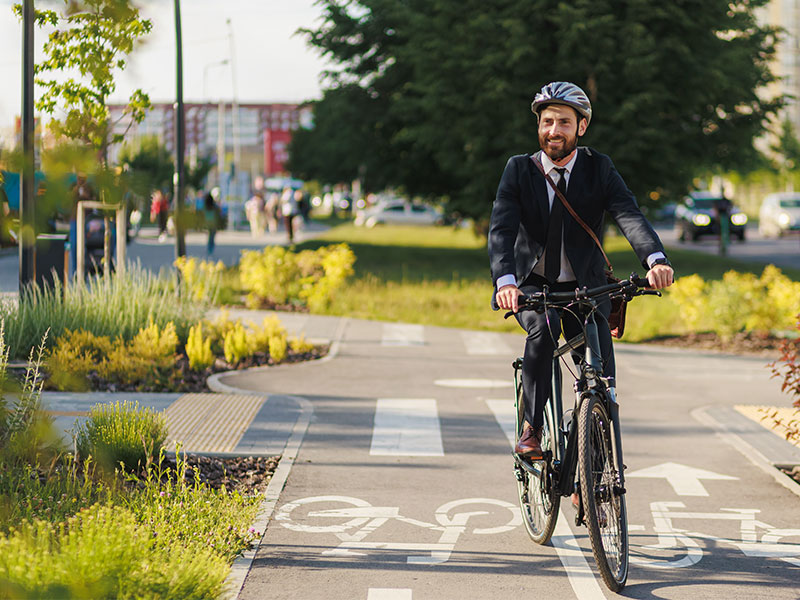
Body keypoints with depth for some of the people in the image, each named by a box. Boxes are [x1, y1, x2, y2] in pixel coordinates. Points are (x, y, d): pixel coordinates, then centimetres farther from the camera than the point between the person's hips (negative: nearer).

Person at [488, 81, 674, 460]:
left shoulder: (598, 169, -3)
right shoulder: (519, 169, -5)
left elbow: (629, 215, -20)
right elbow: (501, 228, -19)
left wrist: (655, 259, -41)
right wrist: (505, 280, -38)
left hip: (584, 287, 1)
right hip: (532, 286, -1)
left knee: (600, 361, -17)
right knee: (544, 326, -33)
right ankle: (532, 428, -22)